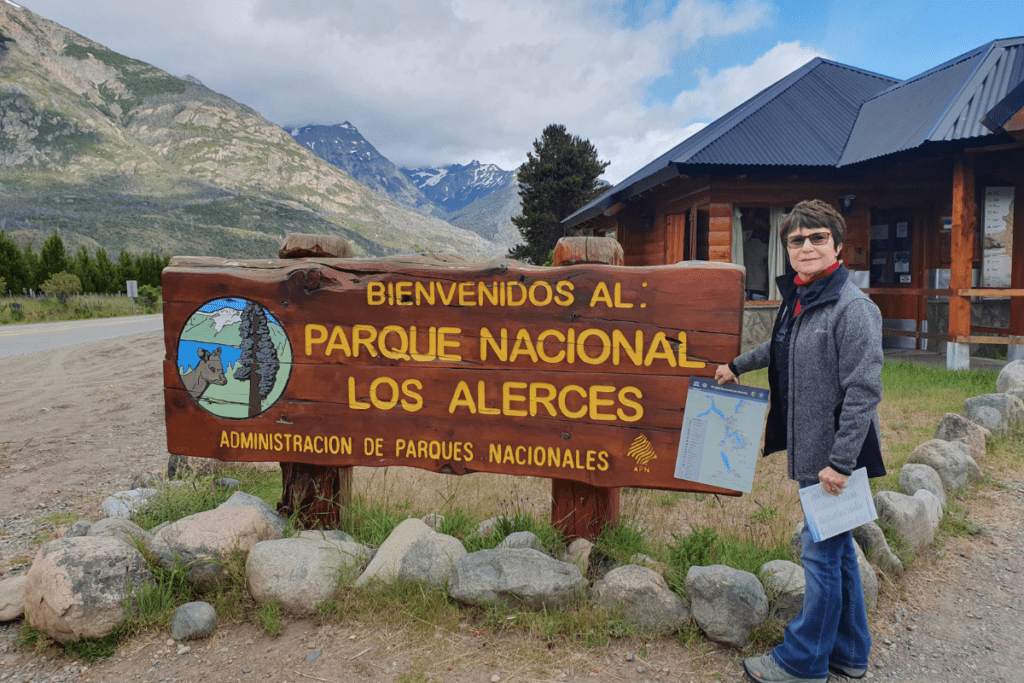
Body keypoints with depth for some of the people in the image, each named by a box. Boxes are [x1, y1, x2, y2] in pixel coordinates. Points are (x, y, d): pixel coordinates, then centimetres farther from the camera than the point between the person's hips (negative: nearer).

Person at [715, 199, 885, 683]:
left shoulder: (852, 307, -17)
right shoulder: (798, 299, 9)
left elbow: (863, 391, -20)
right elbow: (781, 348, 30)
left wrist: (839, 462, -21)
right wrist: (737, 365, 41)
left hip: (835, 455, -9)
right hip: (810, 450, 9)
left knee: (821, 553, 3)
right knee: (836, 549, 18)